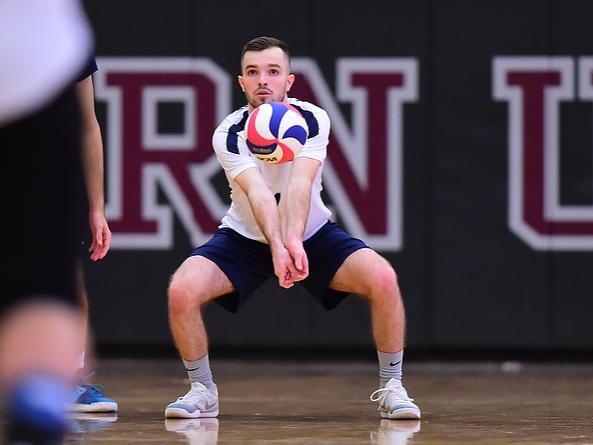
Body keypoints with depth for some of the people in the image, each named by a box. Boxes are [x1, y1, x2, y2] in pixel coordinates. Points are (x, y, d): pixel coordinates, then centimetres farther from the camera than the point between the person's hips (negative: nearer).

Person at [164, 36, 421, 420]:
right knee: (182, 290, -25)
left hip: (313, 234, 0)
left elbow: (300, 184, -35)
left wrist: (294, 241, -52)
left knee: (383, 278, -25)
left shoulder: (312, 119, -18)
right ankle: (203, 391, -2)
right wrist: (276, 247, -52)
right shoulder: (229, 134, -20)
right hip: (245, 238, 0)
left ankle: (391, 388, -7)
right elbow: (258, 193, -34)